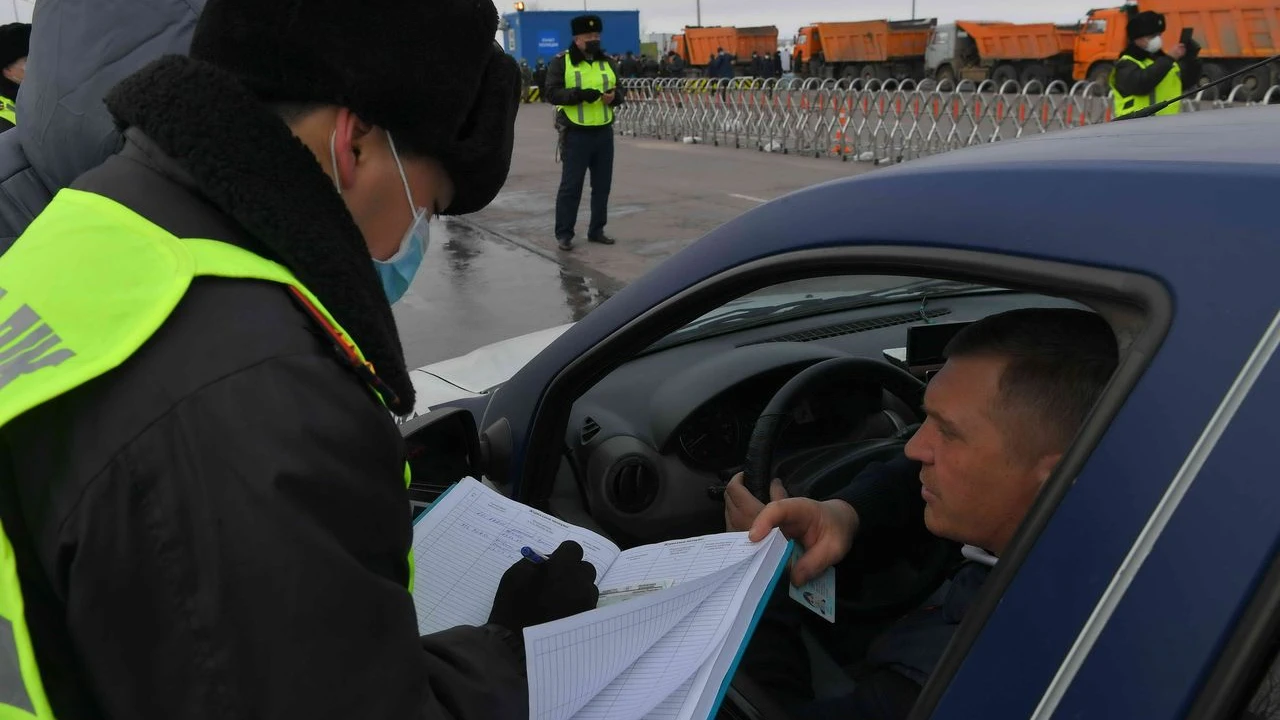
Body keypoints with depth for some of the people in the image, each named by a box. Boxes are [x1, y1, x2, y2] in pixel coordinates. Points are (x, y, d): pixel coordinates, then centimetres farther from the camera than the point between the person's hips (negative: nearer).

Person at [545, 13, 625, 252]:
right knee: (571, 185, -3)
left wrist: (615, 96, -9)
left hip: (604, 132, 5)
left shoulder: (608, 62, 12)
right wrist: (579, 94, -24)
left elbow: (621, 90, 15)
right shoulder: (561, 62, -2)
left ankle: (596, 230, 20)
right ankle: (563, 234, 5)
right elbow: (552, 93, -11)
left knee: (602, 185, 9)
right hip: (576, 134, -5)